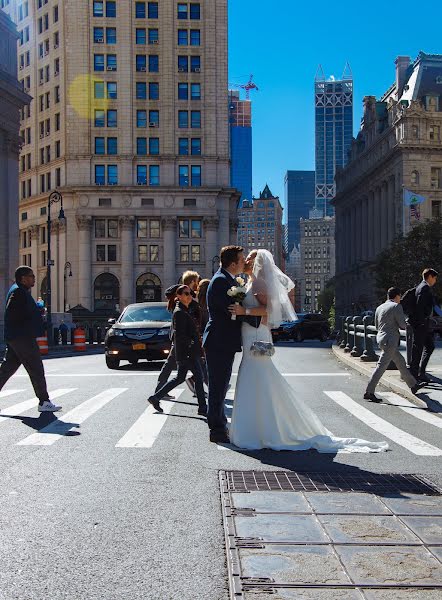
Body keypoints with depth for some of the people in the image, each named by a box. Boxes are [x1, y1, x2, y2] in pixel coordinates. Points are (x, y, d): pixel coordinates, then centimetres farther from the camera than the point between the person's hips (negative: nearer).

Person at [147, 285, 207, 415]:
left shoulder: (184, 311, 16)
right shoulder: (179, 312, -15)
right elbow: (179, 335, -21)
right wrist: (193, 343, -15)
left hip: (185, 353, 10)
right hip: (187, 352, -10)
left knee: (180, 378, 15)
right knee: (198, 377, -4)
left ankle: (155, 398, 17)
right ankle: (202, 408, 1)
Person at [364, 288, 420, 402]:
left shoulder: (379, 308, 14)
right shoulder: (396, 307, -9)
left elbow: (377, 326, 20)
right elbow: (402, 325, -11)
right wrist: (404, 325, 11)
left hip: (381, 338, 9)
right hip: (390, 340, -9)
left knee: (401, 362, 19)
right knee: (381, 366, -10)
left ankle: (413, 385, 30)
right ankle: (369, 392, -13)